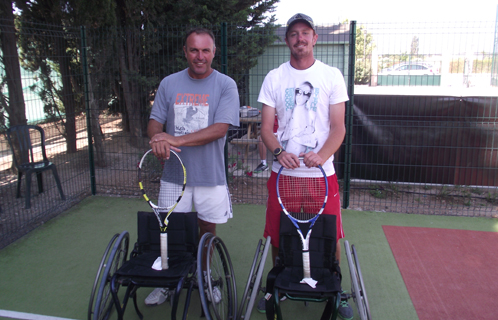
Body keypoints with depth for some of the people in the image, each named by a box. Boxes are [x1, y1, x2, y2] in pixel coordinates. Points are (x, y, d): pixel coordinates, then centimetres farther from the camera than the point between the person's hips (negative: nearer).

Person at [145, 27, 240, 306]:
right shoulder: (169, 84, 5)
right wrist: (158, 137, -19)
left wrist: (178, 140, -24)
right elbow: (155, 122, 6)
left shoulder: (226, 85, -4)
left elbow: (220, 128, -16)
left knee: (207, 228, 12)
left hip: (210, 175, -1)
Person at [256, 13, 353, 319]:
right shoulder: (274, 78, 5)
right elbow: (266, 126, 2)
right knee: (278, 234, 9)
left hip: (322, 172, -1)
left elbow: (338, 127, -1)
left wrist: (321, 156, -20)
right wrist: (278, 151, -19)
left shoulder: (332, 76, 3)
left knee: (331, 236, 4)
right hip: (283, 171, 1)